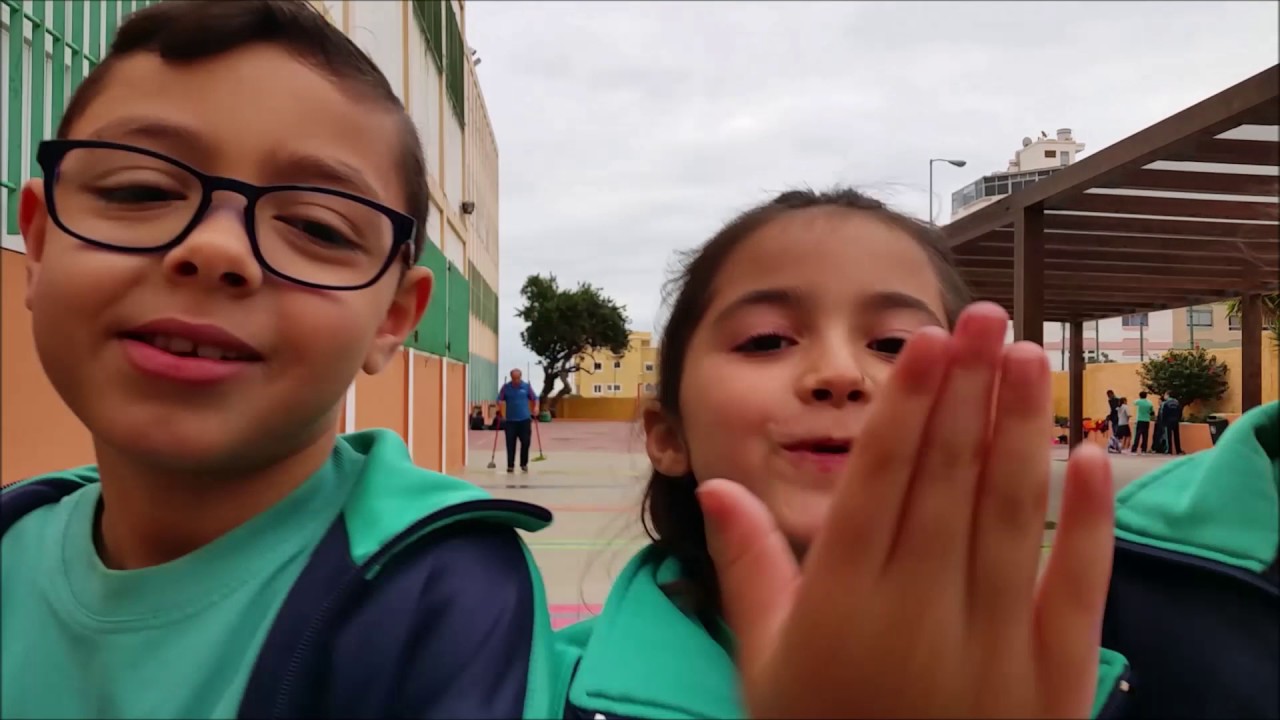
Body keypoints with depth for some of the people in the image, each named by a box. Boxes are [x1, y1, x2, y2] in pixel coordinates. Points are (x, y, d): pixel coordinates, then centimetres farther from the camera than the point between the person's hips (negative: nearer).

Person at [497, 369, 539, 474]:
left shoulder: (527, 386, 3)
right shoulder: (506, 387, 1)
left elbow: (534, 398, 9)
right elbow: (499, 400, 3)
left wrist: (535, 407, -9)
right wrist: (500, 403, -20)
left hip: (525, 419, 0)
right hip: (510, 420, 0)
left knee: (526, 442, -1)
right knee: (510, 444, -1)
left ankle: (524, 464, 15)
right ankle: (510, 465, 8)